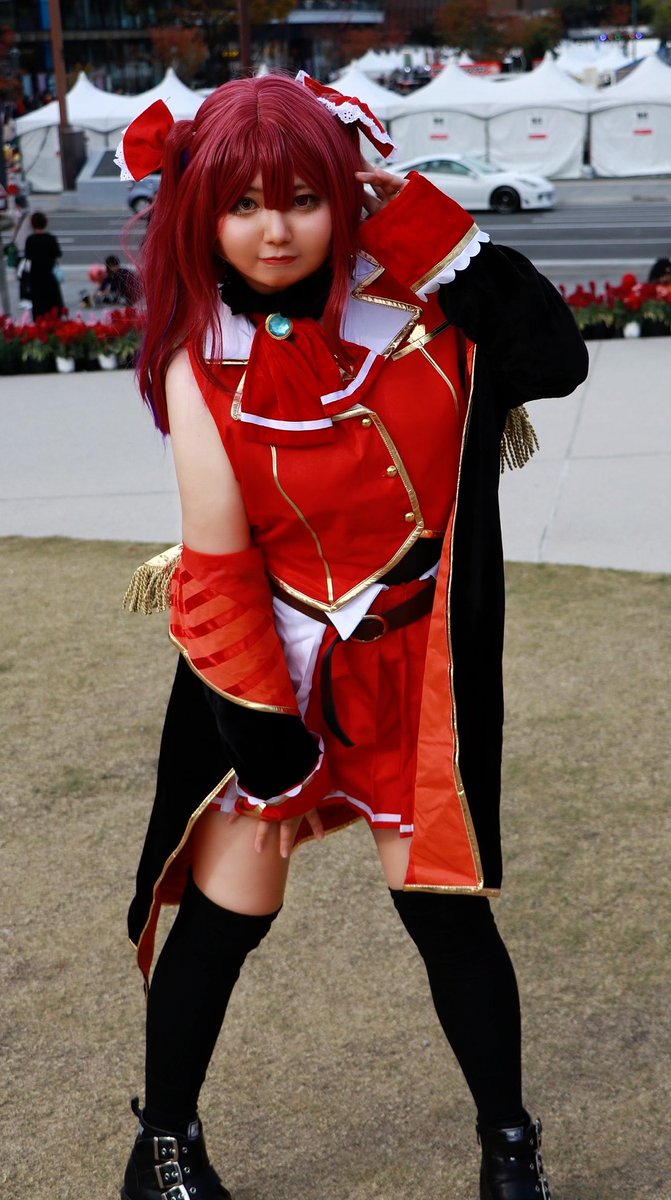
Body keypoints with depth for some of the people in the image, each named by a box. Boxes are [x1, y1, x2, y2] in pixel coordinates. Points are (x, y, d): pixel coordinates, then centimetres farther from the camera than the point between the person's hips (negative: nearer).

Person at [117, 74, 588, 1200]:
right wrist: (269, 752, -9)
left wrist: (409, 202, -18)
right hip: (270, 667, -1)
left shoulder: (406, 294, -6)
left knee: (445, 904, 3)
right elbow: (218, 572, -9)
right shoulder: (205, 363, -10)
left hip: (419, 664, 1)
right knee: (225, 910, 5)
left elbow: (555, 358, -19)